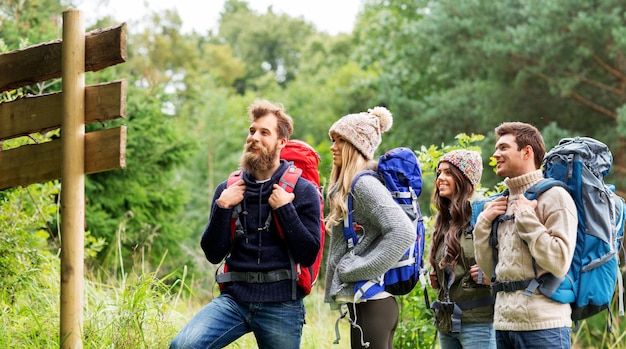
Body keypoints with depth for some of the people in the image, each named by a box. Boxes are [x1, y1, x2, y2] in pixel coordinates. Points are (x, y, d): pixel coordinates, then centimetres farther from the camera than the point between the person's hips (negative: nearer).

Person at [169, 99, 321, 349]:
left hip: (281, 306, -2)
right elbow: (213, 254, 5)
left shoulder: (302, 191, 0)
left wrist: (284, 209, -13)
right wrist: (222, 208, -7)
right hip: (234, 298, 2)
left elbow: (308, 255, -7)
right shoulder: (229, 190, 9)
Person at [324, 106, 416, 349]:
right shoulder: (348, 186, 15)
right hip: (370, 300, 10)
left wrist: (357, 268, -19)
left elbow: (403, 232, -24)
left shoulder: (364, 184, -13)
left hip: (369, 302, -10)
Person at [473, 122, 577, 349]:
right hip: (504, 323, 7)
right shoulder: (503, 203, 15)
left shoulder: (554, 197, -5)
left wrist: (526, 217, -12)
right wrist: (484, 222, 6)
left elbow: (559, 263, -17)